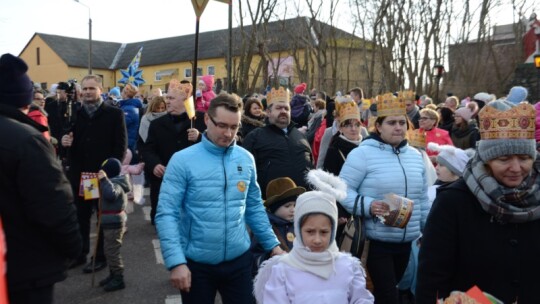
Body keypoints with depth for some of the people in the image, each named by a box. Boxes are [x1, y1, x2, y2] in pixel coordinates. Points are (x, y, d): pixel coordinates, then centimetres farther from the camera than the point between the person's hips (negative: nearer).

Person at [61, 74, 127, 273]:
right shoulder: (75, 114, 9)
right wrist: (66, 142, -10)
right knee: (80, 217, 13)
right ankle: (80, 253, 28)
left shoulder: (114, 114, -3)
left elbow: (121, 145, -8)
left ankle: (101, 257, 20)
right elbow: (70, 142, 14)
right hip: (79, 174, 4)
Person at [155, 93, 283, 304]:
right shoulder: (182, 160, -12)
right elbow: (166, 214, -14)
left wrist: (273, 244, 7)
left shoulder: (246, 159, 1)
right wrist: (176, 261, -21)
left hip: (239, 260, 3)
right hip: (196, 264, -2)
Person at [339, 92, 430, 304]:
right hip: (375, 242, -6)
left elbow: (423, 199, 17)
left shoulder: (415, 156, 10)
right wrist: (368, 205, -27)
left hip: (405, 243, 7)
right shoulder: (363, 153, -12)